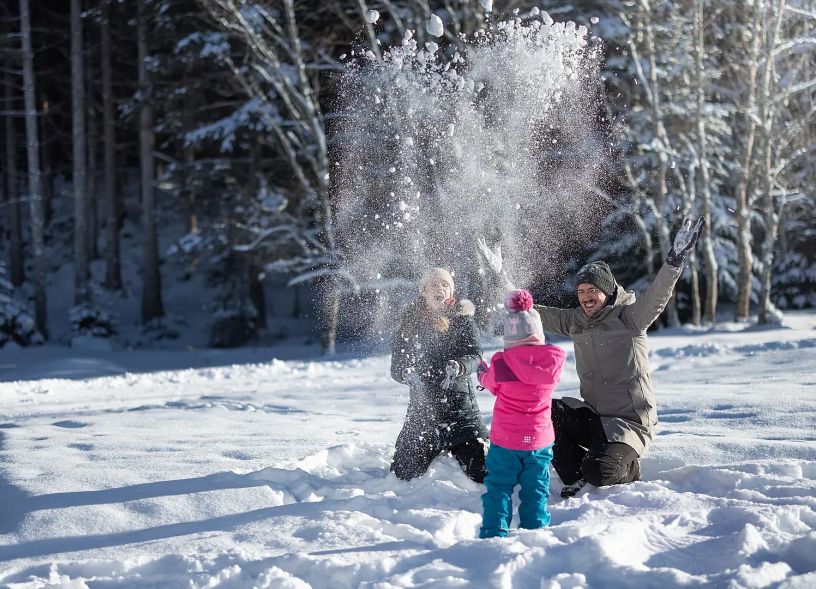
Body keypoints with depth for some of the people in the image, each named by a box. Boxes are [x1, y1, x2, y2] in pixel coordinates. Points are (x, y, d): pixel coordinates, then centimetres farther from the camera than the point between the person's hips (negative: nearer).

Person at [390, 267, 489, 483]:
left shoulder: (461, 318, 2)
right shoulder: (410, 321, 6)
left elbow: (474, 355, -10)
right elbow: (396, 365, 4)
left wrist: (458, 367, -32)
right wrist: (407, 373, -19)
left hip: (458, 401, -2)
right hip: (422, 404, 2)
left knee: (480, 470, -10)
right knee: (404, 473, 5)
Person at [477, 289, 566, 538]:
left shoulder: (501, 363, -13)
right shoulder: (553, 359, -9)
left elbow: (492, 384, 6)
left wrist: (482, 372, 28)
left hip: (505, 440, -2)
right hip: (539, 439, 2)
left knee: (498, 487, 9)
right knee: (535, 491, 12)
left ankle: (494, 533, 4)